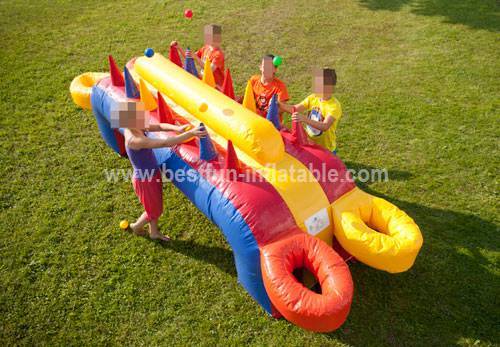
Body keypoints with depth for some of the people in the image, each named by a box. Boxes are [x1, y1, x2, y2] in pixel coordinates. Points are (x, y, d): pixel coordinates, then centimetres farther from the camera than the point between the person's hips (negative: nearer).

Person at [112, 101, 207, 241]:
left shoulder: (135, 128, -9)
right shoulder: (135, 140, -36)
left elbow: (159, 126, -8)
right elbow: (166, 143, -41)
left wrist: (177, 128, -27)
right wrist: (190, 133, -41)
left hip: (152, 176, 8)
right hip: (145, 180, -8)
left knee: (156, 207, 26)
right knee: (154, 211, 17)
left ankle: (154, 232, 49)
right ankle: (136, 226, 46)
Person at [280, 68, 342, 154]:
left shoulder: (334, 106, -23)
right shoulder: (313, 98, -2)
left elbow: (325, 126, -37)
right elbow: (295, 109, -6)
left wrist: (304, 119, -50)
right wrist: (279, 104, -23)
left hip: (326, 150, -5)